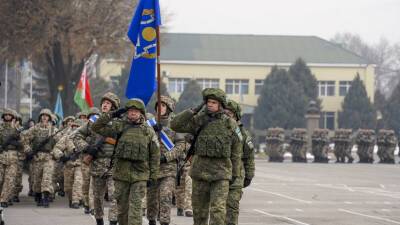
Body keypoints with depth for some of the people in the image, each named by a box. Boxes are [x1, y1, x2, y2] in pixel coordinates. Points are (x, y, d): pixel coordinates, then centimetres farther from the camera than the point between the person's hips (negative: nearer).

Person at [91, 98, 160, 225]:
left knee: (135, 206, -11)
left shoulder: (149, 131, 5)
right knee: (122, 207, 9)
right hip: (121, 173, 2)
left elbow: (155, 156, 6)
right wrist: (112, 115, -5)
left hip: (140, 176, -2)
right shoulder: (120, 126, 5)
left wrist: (153, 177, 1)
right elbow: (96, 127, 2)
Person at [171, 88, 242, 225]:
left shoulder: (230, 124, 0)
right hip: (200, 171, 2)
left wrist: (235, 173, 8)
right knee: (199, 208, 9)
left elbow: (236, 150, 7)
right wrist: (193, 111, -11)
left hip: (221, 173, -2)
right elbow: (175, 125, -6)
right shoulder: (198, 121, 2)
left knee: (218, 209, -11)